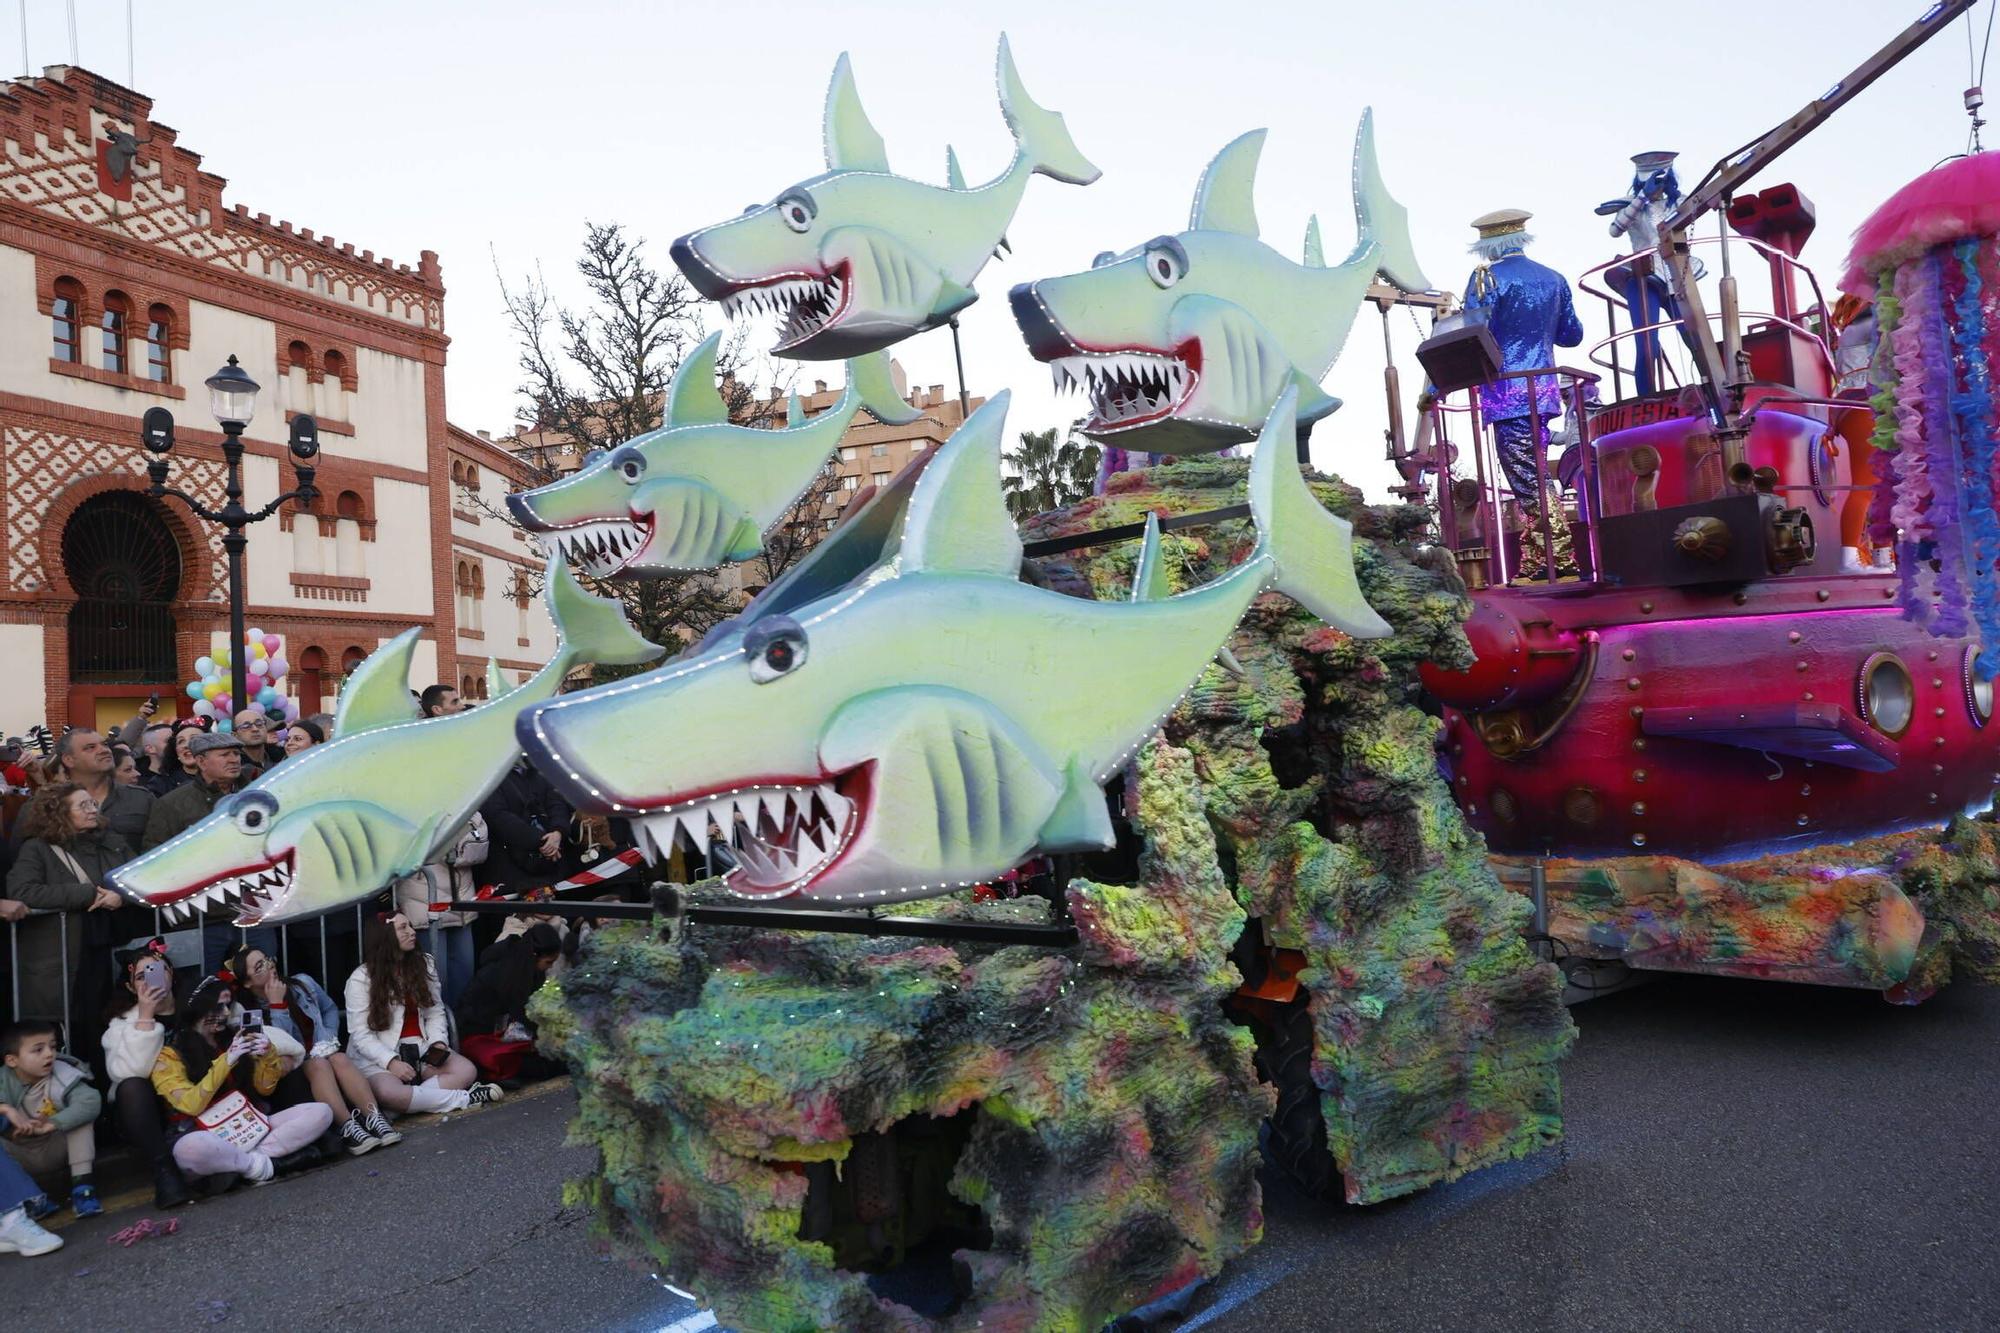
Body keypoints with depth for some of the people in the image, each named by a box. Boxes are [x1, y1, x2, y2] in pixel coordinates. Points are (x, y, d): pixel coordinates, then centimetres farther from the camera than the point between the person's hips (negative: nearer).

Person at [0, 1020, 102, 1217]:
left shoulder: (63, 1077, -17)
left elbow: (91, 1102, -33)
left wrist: (52, 1124, -40)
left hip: (53, 1150, 0)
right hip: (21, 1157, 0)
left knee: (81, 1113, -24)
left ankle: (81, 1186, -27)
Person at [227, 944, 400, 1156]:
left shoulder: (302, 983, 3)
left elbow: (330, 1009, 19)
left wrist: (329, 1039, 2)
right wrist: (277, 1005, -20)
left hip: (322, 1053, 3)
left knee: (339, 1059, -29)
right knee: (319, 1064, -33)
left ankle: (374, 1118, -43)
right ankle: (347, 1128, -46)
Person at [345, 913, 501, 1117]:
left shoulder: (424, 964, 7)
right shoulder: (361, 979, -8)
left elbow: (435, 1012, 9)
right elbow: (360, 1034, -11)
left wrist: (438, 1042, -11)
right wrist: (391, 1062, -23)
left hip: (420, 1048, 4)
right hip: (379, 1055, -4)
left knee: (466, 1070, -21)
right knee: (389, 1093, -37)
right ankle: (463, 1098, -24)